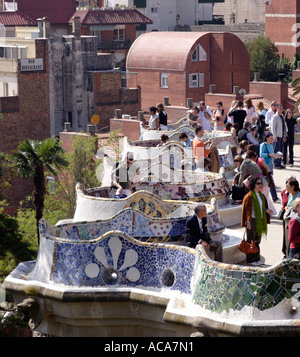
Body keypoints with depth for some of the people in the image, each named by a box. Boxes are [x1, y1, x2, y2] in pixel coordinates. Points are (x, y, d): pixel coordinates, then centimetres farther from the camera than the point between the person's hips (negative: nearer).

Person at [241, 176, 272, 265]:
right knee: (251, 241, 0)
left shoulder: (261, 195, 10)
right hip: (252, 220, -7)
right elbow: (247, 210, -13)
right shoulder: (249, 196, -12)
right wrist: (248, 222, -18)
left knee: (257, 240, 14)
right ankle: (250, 260, 6)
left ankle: (256, 258, 22)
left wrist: (266, 210, -4)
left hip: (260, 220, 7)